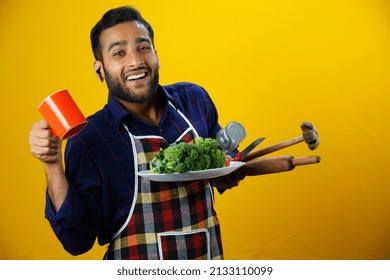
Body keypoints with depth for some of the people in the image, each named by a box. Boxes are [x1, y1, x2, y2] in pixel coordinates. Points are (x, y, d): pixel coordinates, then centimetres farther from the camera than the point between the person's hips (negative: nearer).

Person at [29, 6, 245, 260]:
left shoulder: (194, 99, -7)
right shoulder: (88, 141, -17)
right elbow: (77, 241, -18)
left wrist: (227, 175, -8)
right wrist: (53, 167, -29)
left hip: (208, 256, 4)